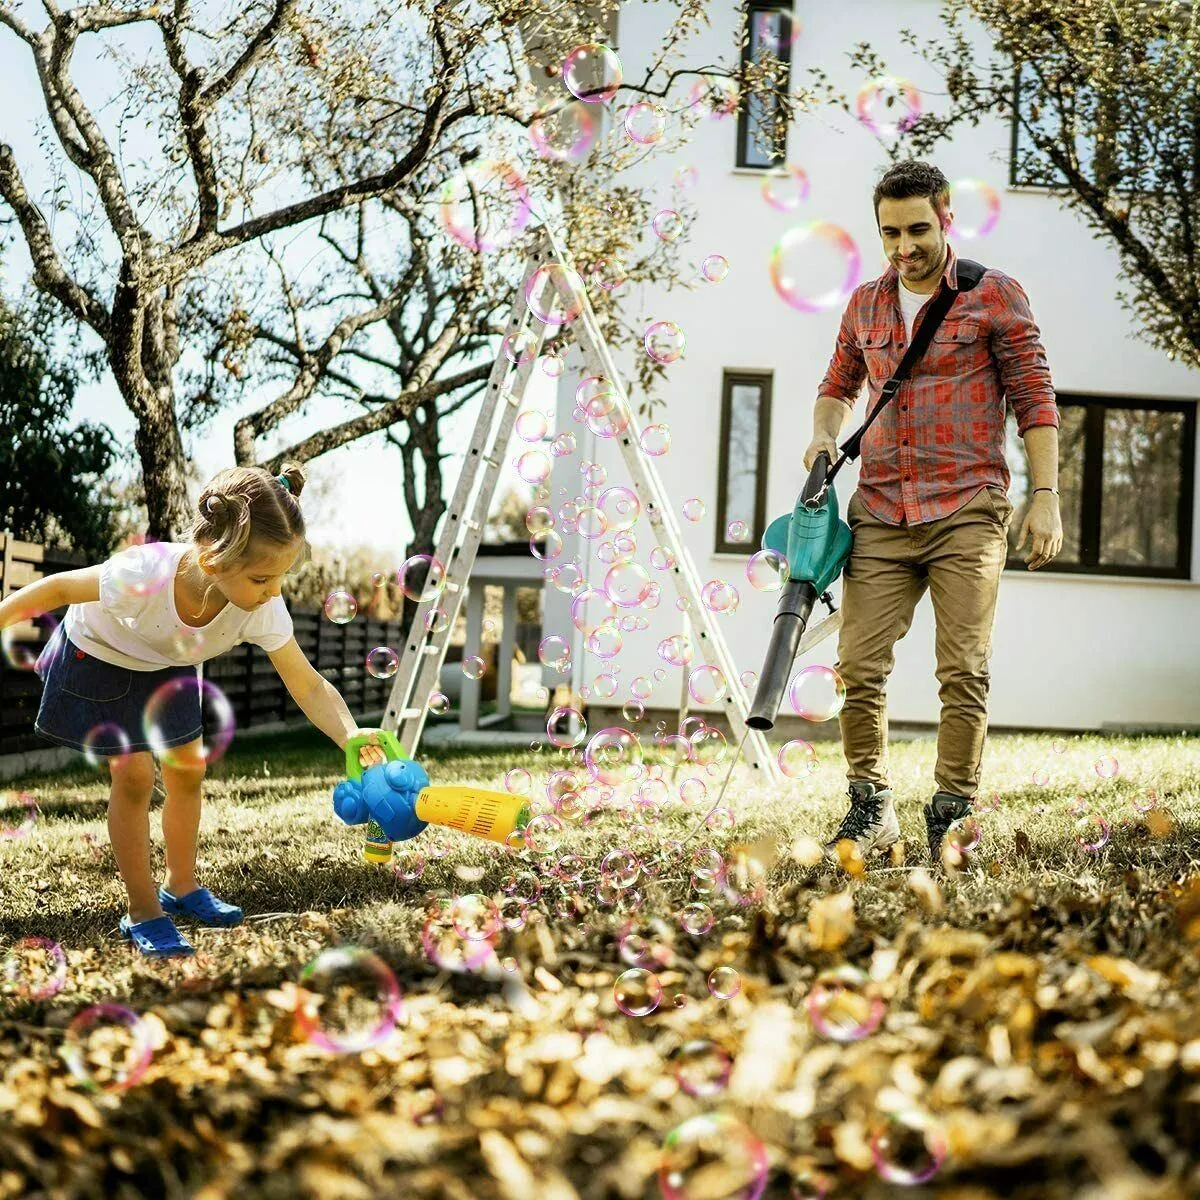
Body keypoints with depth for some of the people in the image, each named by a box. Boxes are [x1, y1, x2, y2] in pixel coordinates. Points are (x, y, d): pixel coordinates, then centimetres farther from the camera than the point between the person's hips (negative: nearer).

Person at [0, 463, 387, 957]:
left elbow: (309, 686, -30)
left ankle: (181, 887, 30)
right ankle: (142, 912, 5)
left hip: (167, 666, 4)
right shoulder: (144, 574, -45)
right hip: (98, 655, -4)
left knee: (187, 769, 8)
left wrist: (352, 738, -47)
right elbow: (59, 588, -28)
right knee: (134, 775, -9)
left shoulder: (264, 612, -33)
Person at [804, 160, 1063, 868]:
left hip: (968, 513, -4)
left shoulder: (995, 295, 1)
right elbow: (838, 385, 30)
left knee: (963, 672, -6)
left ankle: (952, 820, 4)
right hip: (881, 514, 4)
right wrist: (826, 434, 8)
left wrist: (1046, 498, -7)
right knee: (860, 668, -2)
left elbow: (1035, 397, 0)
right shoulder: (865, 304, 15)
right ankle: (871, 812, 12)